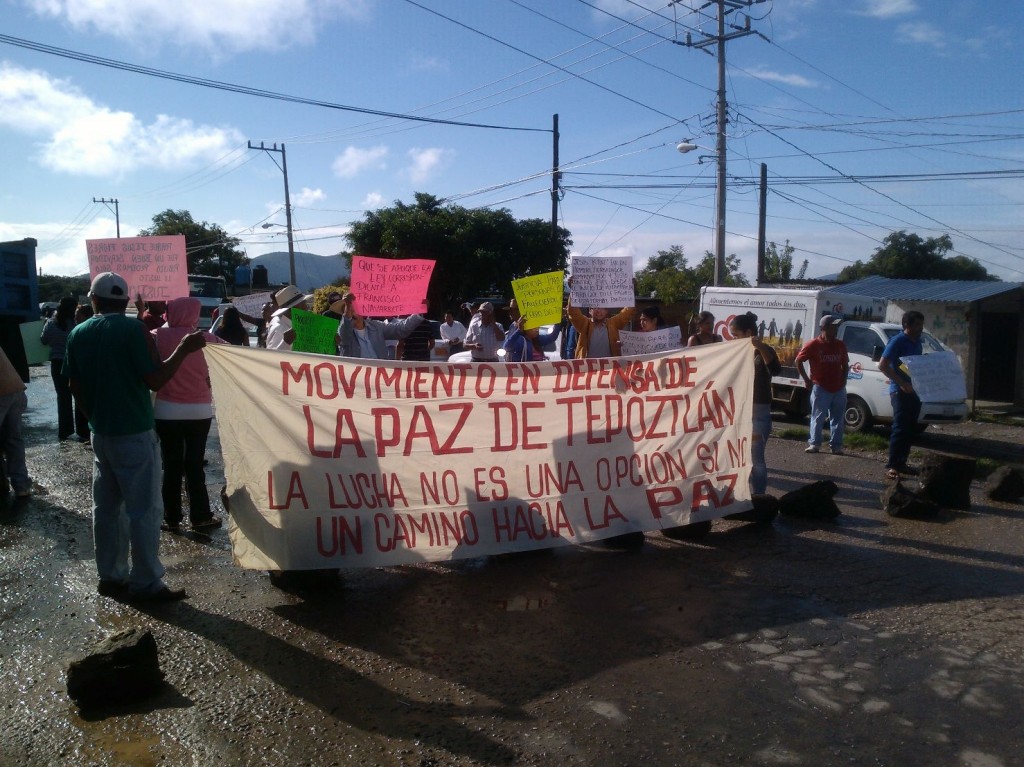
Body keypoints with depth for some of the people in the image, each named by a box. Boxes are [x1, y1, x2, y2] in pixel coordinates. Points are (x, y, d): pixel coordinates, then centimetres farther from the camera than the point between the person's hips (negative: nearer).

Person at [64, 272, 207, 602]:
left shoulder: (78, 335, 6)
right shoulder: (134, 329, -13)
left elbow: (76, 386, 11)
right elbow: (155, 380, -17)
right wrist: (184, 349, -9)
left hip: (100, 434, 7)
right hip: (134, 434, -6)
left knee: (106, 507, 15)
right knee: (144, 510, -1)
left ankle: (110, 576, 23)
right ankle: (146, 583, 4)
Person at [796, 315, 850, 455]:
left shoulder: (840, 345, 9)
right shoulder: (813, 344, -6)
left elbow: (845, 365, 19)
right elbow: (798, 361, -2)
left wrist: (843, 380, 6)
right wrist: (807, 380, -3)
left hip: (838, 388, 5)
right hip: (821, 388, -4)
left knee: (838, 419, 6)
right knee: (818, 417, 2)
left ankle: (836, 445, 13)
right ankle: (814, 443, 9)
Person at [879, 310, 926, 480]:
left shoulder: (917, 342, 14)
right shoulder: (897, 341, -11)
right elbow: (882, 365, -17)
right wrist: (902, 384, -22)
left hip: (915, 391, 8)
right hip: (900, 391, -8)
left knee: (910, 429, 10)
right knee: (900, 428, -10)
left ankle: (901, 463, 17)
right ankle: (891, 466, -7)